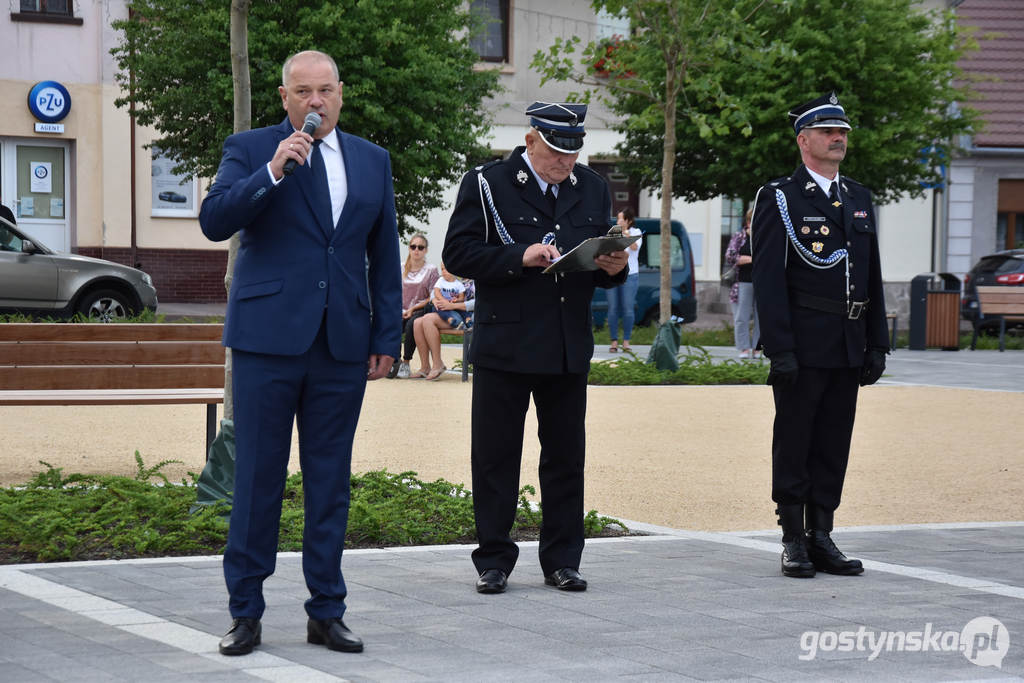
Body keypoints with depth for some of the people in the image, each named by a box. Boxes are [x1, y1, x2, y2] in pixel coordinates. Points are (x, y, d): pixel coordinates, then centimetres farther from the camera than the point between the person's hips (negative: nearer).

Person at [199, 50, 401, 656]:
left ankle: (327, 613, 14)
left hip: (343, 345, 3)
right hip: (268, 339, -3)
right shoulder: (251, 151, 3)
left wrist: (387, 337, 8)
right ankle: (246, 614, 9)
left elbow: (384, 256, 14)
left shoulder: (372, 161, 13)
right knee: (258, 477, 0)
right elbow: (214, 221, -11)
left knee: (331, 481, 7)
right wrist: (273, 172, -20)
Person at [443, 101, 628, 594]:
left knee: (565, 457, 7)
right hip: (504, 345, -4)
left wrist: (615, 268, -5)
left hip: (569, 348, 4)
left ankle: (561, 561, 16)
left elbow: (601, 266, 19)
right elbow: (458, 254, -9)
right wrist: (520, 257, -20)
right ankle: (493, 561, 10)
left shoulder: (592, 189, 13)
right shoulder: (486, 184, -2)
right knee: (495, 457, 1)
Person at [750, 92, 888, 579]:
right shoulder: (779, 199, -3)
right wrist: (779, 351, -16)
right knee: (793, 445, 0)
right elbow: (769, 280, -9)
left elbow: (873, 279, 17)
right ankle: (794, 542, 6)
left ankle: (821, 537, 14)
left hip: (849, 347, 6)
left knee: (834, 446, 8)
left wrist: (877, 346, 11)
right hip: (803, 347, -6)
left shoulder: (859, 200, 15)